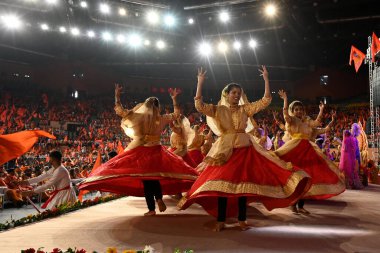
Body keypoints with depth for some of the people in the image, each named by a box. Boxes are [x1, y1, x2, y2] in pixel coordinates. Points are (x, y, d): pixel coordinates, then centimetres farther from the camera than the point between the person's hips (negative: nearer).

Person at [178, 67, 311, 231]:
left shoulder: (245, 108, 8)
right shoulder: (218, 109, 4)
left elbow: (265, 101, 1)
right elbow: (199, 106, -10)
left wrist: (266, 80, -5)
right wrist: (200, 82, -15)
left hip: (244, 149, 2)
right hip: (224, 150, -1)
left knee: (243, 183, 2)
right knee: (222, 183, -2)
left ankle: (242, 219, 12)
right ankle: (221, 220, 7)